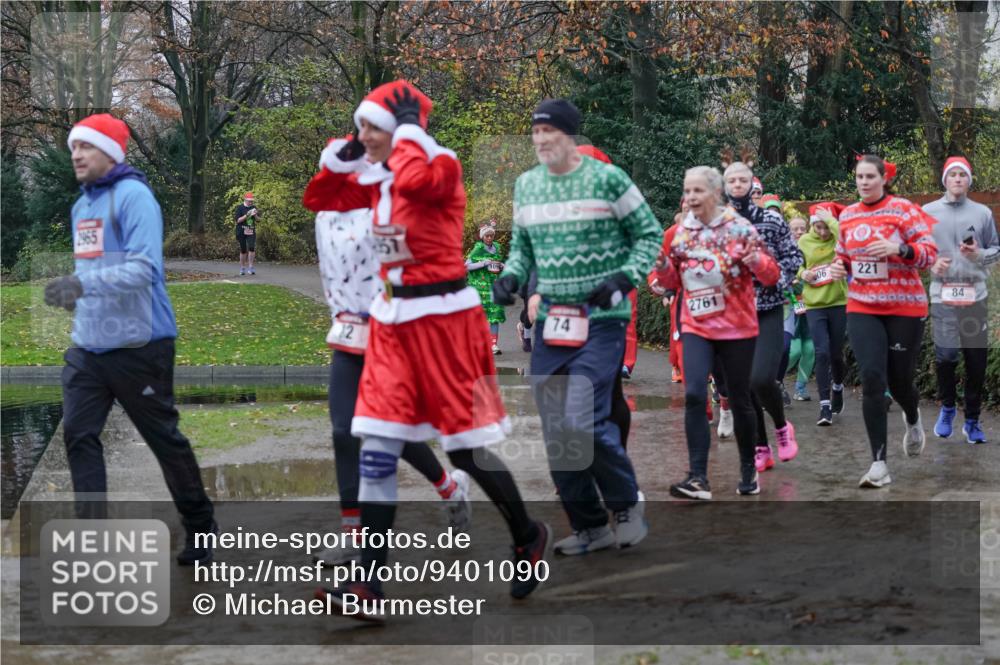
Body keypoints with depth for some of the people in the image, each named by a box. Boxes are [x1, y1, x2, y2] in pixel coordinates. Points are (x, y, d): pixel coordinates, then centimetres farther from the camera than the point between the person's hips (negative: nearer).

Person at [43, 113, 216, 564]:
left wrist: (84, 283, -35)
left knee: (164, 438, 4)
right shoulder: (82, 205, 13)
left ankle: (200, 528, 21)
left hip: (139, 345, -7)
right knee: (78, 435, -2)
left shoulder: (133, 196, -13)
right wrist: (76, 293, 9)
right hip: (88, 346, 7)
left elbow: (144, 268, -25)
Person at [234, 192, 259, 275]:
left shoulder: (254, 208, 10)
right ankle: (242, 268, 17)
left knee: (251, 248, -16)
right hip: (241, 232, -2)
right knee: (243, 250, 4)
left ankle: (250, 267, -10)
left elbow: (258, 220, 11)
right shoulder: (240, 208, -2)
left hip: (251, 232, 2)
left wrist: (255, 215, -10)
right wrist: (247, 215, -20)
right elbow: (238, 220, -9)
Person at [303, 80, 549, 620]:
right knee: (376, 449, -3)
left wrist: (409, 128, -18)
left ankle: (528, 536, 27)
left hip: (442, 315, -7)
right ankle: (367, 583, -3)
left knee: (466, 448, 1)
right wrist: (346, 152, 5)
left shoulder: (441, 165, -12)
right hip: (393, 319, 7)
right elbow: (317, 199, 18)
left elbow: (412, 180, -34)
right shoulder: (376, 178, 11)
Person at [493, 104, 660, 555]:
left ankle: (627, 504, 8)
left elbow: (649, 234, 1)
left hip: (600, 320, -6)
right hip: (550, 322, 6)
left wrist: (623, 279, -13)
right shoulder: (526, 185, 10)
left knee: (582, 422, -17)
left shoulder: (607, 179, -6)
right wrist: (511, 277, 1)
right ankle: (589, 526, 18)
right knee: (554, 431, 4)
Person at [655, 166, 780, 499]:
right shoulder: (683, 232, 4)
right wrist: (662, 265, -8)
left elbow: (772, 276, -8)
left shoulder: (740, 228, -8)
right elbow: (675, 282, 13)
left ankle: (748, 469, 28)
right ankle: (698, 477, -14)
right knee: (694, 395, -14)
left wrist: (755, 261, -29)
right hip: (695, 327, 3)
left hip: (737, 328, -3)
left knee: (739, 400, 7)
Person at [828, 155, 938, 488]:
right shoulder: (847, 215, 8)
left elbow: (930, 253, -11)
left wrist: (898, 249, -28)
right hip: (862, 309, 3)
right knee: (872, 378, -12)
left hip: (904, 308, -3)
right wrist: (840, 266, 2)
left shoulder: (904, 210, -7)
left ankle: (913, 420, 47)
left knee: (899, 381, 7)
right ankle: (879, 464, -8)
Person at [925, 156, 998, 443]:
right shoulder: (928, 212, 5)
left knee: (976, 361, 4)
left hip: (975, 296, 2)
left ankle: (972, 420, 18)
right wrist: (931, 265, -10)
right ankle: (947, 406, 14)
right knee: (945, 355, -14)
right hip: (943, 295, -2)